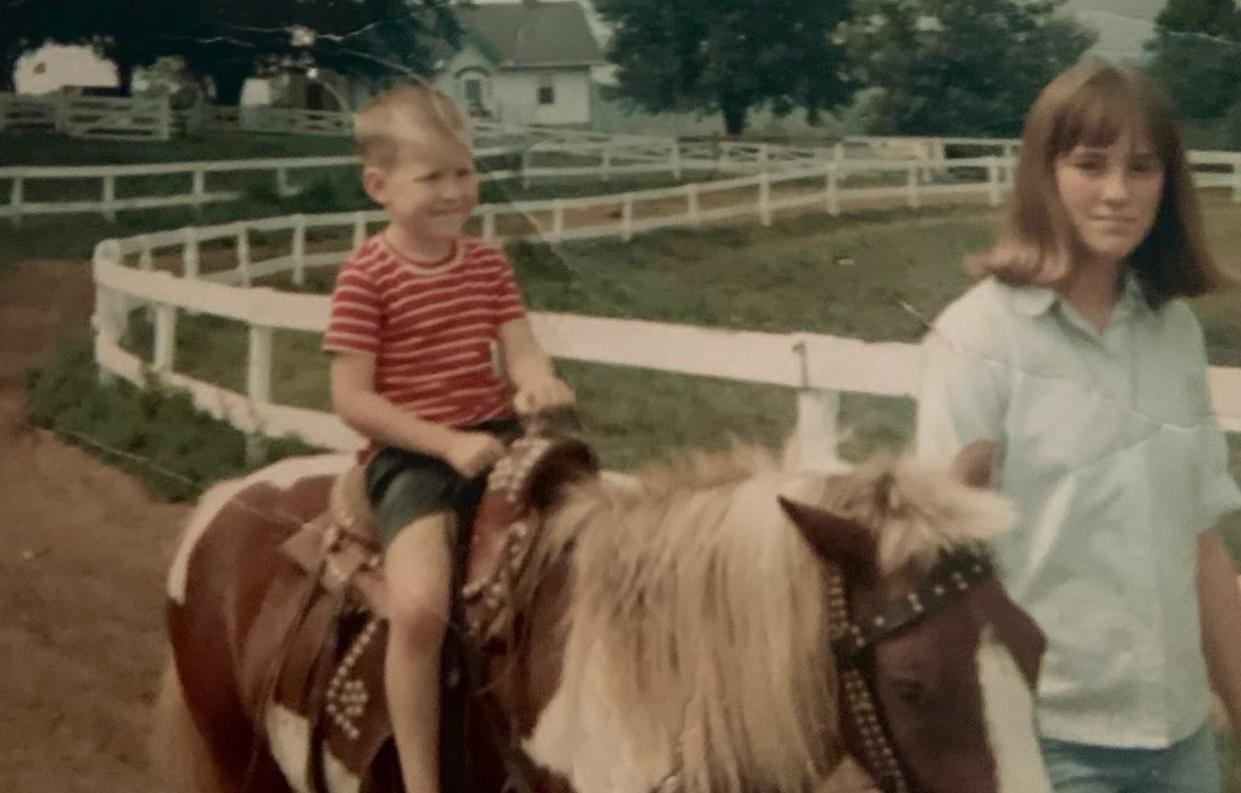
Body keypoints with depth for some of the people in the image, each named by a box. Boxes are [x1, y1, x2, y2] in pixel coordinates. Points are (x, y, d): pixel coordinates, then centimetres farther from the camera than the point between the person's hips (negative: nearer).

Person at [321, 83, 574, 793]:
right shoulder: (366, 277, -9)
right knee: (421, 608, -27)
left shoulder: (489, 264, 9)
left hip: (496, 435, 6)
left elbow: (520, 350, 2)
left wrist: (540, 387, -23)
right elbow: (351, 399, -12)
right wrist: (446, 443, -19)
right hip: (410, 454, -6)